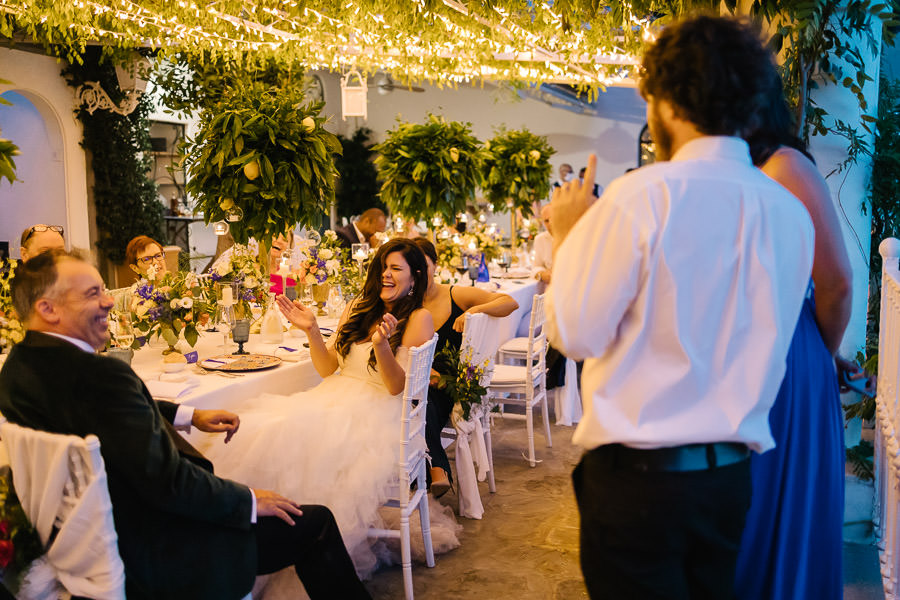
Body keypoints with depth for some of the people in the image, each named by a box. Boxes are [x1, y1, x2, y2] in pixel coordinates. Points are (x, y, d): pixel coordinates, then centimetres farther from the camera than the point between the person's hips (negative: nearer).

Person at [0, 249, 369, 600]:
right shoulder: (97, 374, -30)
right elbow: (166, 480, -27)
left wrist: (189, 415, 11)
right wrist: (250, 501, -13)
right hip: (149, 558, -10)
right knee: (316, 523, -2)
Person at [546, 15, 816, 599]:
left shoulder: (641, 197, -17)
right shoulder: (791, 212, 2)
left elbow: (575, 332, -11)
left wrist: (568, 236, 2)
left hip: (637, 478, -6)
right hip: (732, 477, 6)